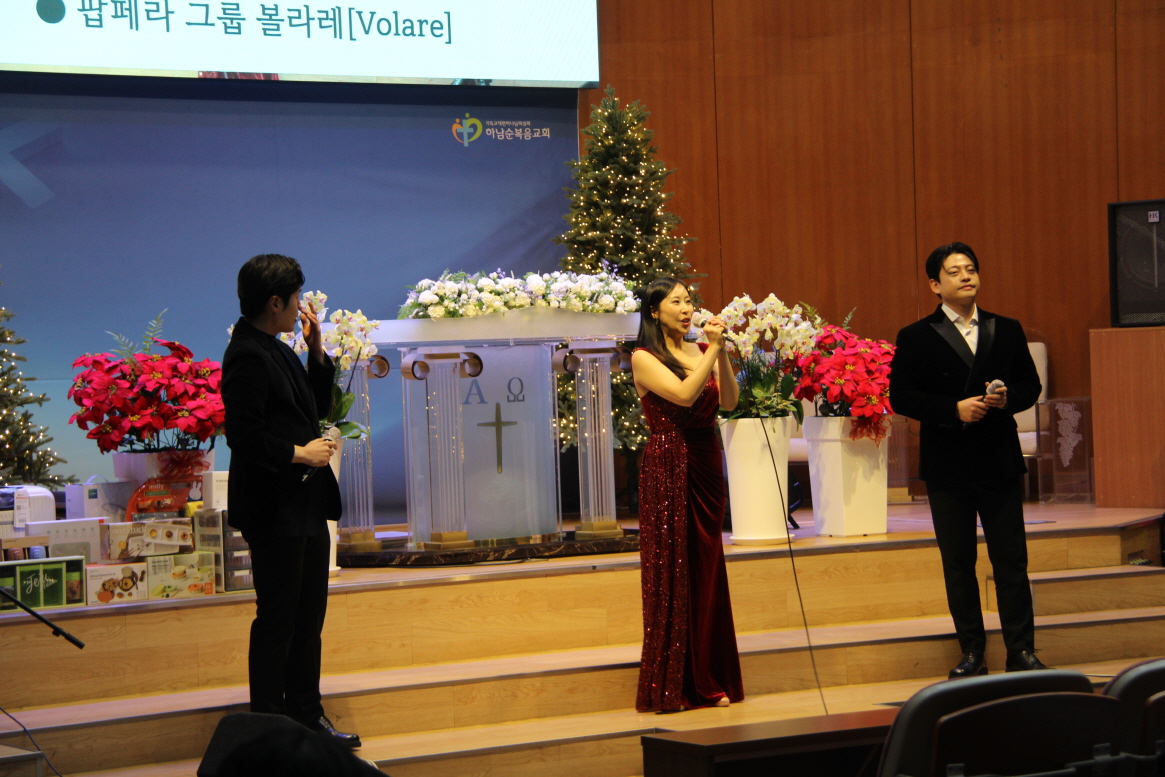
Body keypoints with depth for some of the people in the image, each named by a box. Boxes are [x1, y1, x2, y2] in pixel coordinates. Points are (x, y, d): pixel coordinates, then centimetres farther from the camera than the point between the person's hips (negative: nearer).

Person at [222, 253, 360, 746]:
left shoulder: (277, 352, 13)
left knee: (309, 615, 16)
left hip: (306, 506, 10)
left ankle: (307, 717, 25)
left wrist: (317, 353, 11)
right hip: (275, 511, -10)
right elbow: (244, 437, -24)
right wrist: (298, 454, -16)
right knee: (276, 619, -2)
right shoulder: (247, 356, -17)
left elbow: (316, 407, 22)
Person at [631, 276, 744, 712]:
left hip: (706, 467, 6)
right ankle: (668, 688, 3)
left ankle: (708, 682, 15)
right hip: (668, 468, -6)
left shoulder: (702, 352, 11)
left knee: (707, 571, 8)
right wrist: (713, 350, -15)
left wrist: (721, 352, -10)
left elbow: (729, 402, -2)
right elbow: (684, 395, -19)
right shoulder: (644, 358, -5)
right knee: (670, 575, -3)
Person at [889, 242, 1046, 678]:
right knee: (958, 563, 4)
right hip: (948, 466, -1)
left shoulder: (1007, 330, 9)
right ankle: (972, 654, 11)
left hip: (1000, 461, 2)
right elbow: (901, 396, -6)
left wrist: (1007, 399, -12)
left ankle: (1021, 652, 6)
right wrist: (954, 409, -16)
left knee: (1011, 560, 1)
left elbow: (1031, 385, 10)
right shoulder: (916, 338, 0)